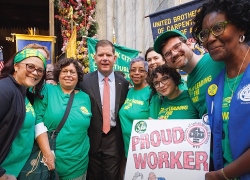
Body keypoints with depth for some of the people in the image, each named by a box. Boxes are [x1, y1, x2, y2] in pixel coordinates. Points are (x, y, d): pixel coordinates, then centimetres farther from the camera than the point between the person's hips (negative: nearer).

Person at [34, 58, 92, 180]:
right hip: (50, 160, -2)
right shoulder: (47, 90, -2)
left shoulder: (85, 98, 6)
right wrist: (47, 153, -17)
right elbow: (38, 120, -11)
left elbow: (87, 128, 10)